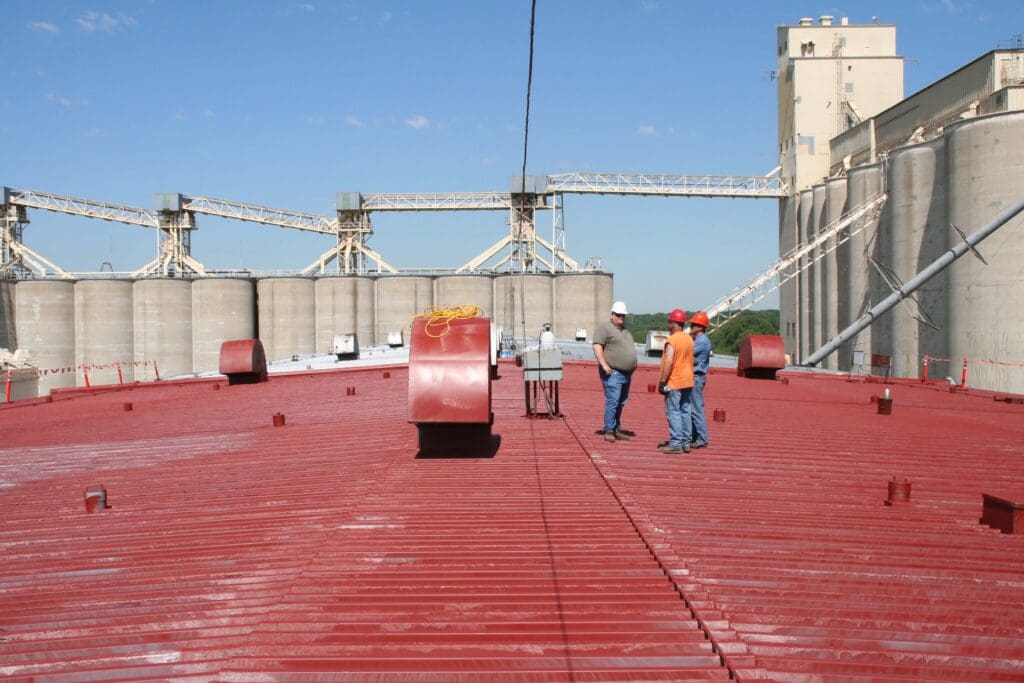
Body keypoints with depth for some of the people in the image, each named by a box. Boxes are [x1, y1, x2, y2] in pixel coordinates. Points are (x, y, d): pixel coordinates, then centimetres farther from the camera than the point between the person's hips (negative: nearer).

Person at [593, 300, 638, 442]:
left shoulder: (626, 331, 22)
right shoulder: (604, 328, -6)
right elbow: (597, 347, -15)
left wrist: (632, 366, 19)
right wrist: (604, 364, -23)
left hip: (626, 374, 9)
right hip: (613, 373, -8)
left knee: (621, 403, 10)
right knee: (612, 401, -12)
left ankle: (616, 430, 17)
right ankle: (609, 430, -8)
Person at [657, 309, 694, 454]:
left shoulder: (672, 340, -15)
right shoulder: (689, 339, 10)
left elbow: (669, 363, -22)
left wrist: (662, 381, -17)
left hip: (674, 382, -8)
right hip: (687, 381, 8)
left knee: (673, 412, -4)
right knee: (685, 411, 11)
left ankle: (676, 444, -5)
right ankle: (686, 442, 15)